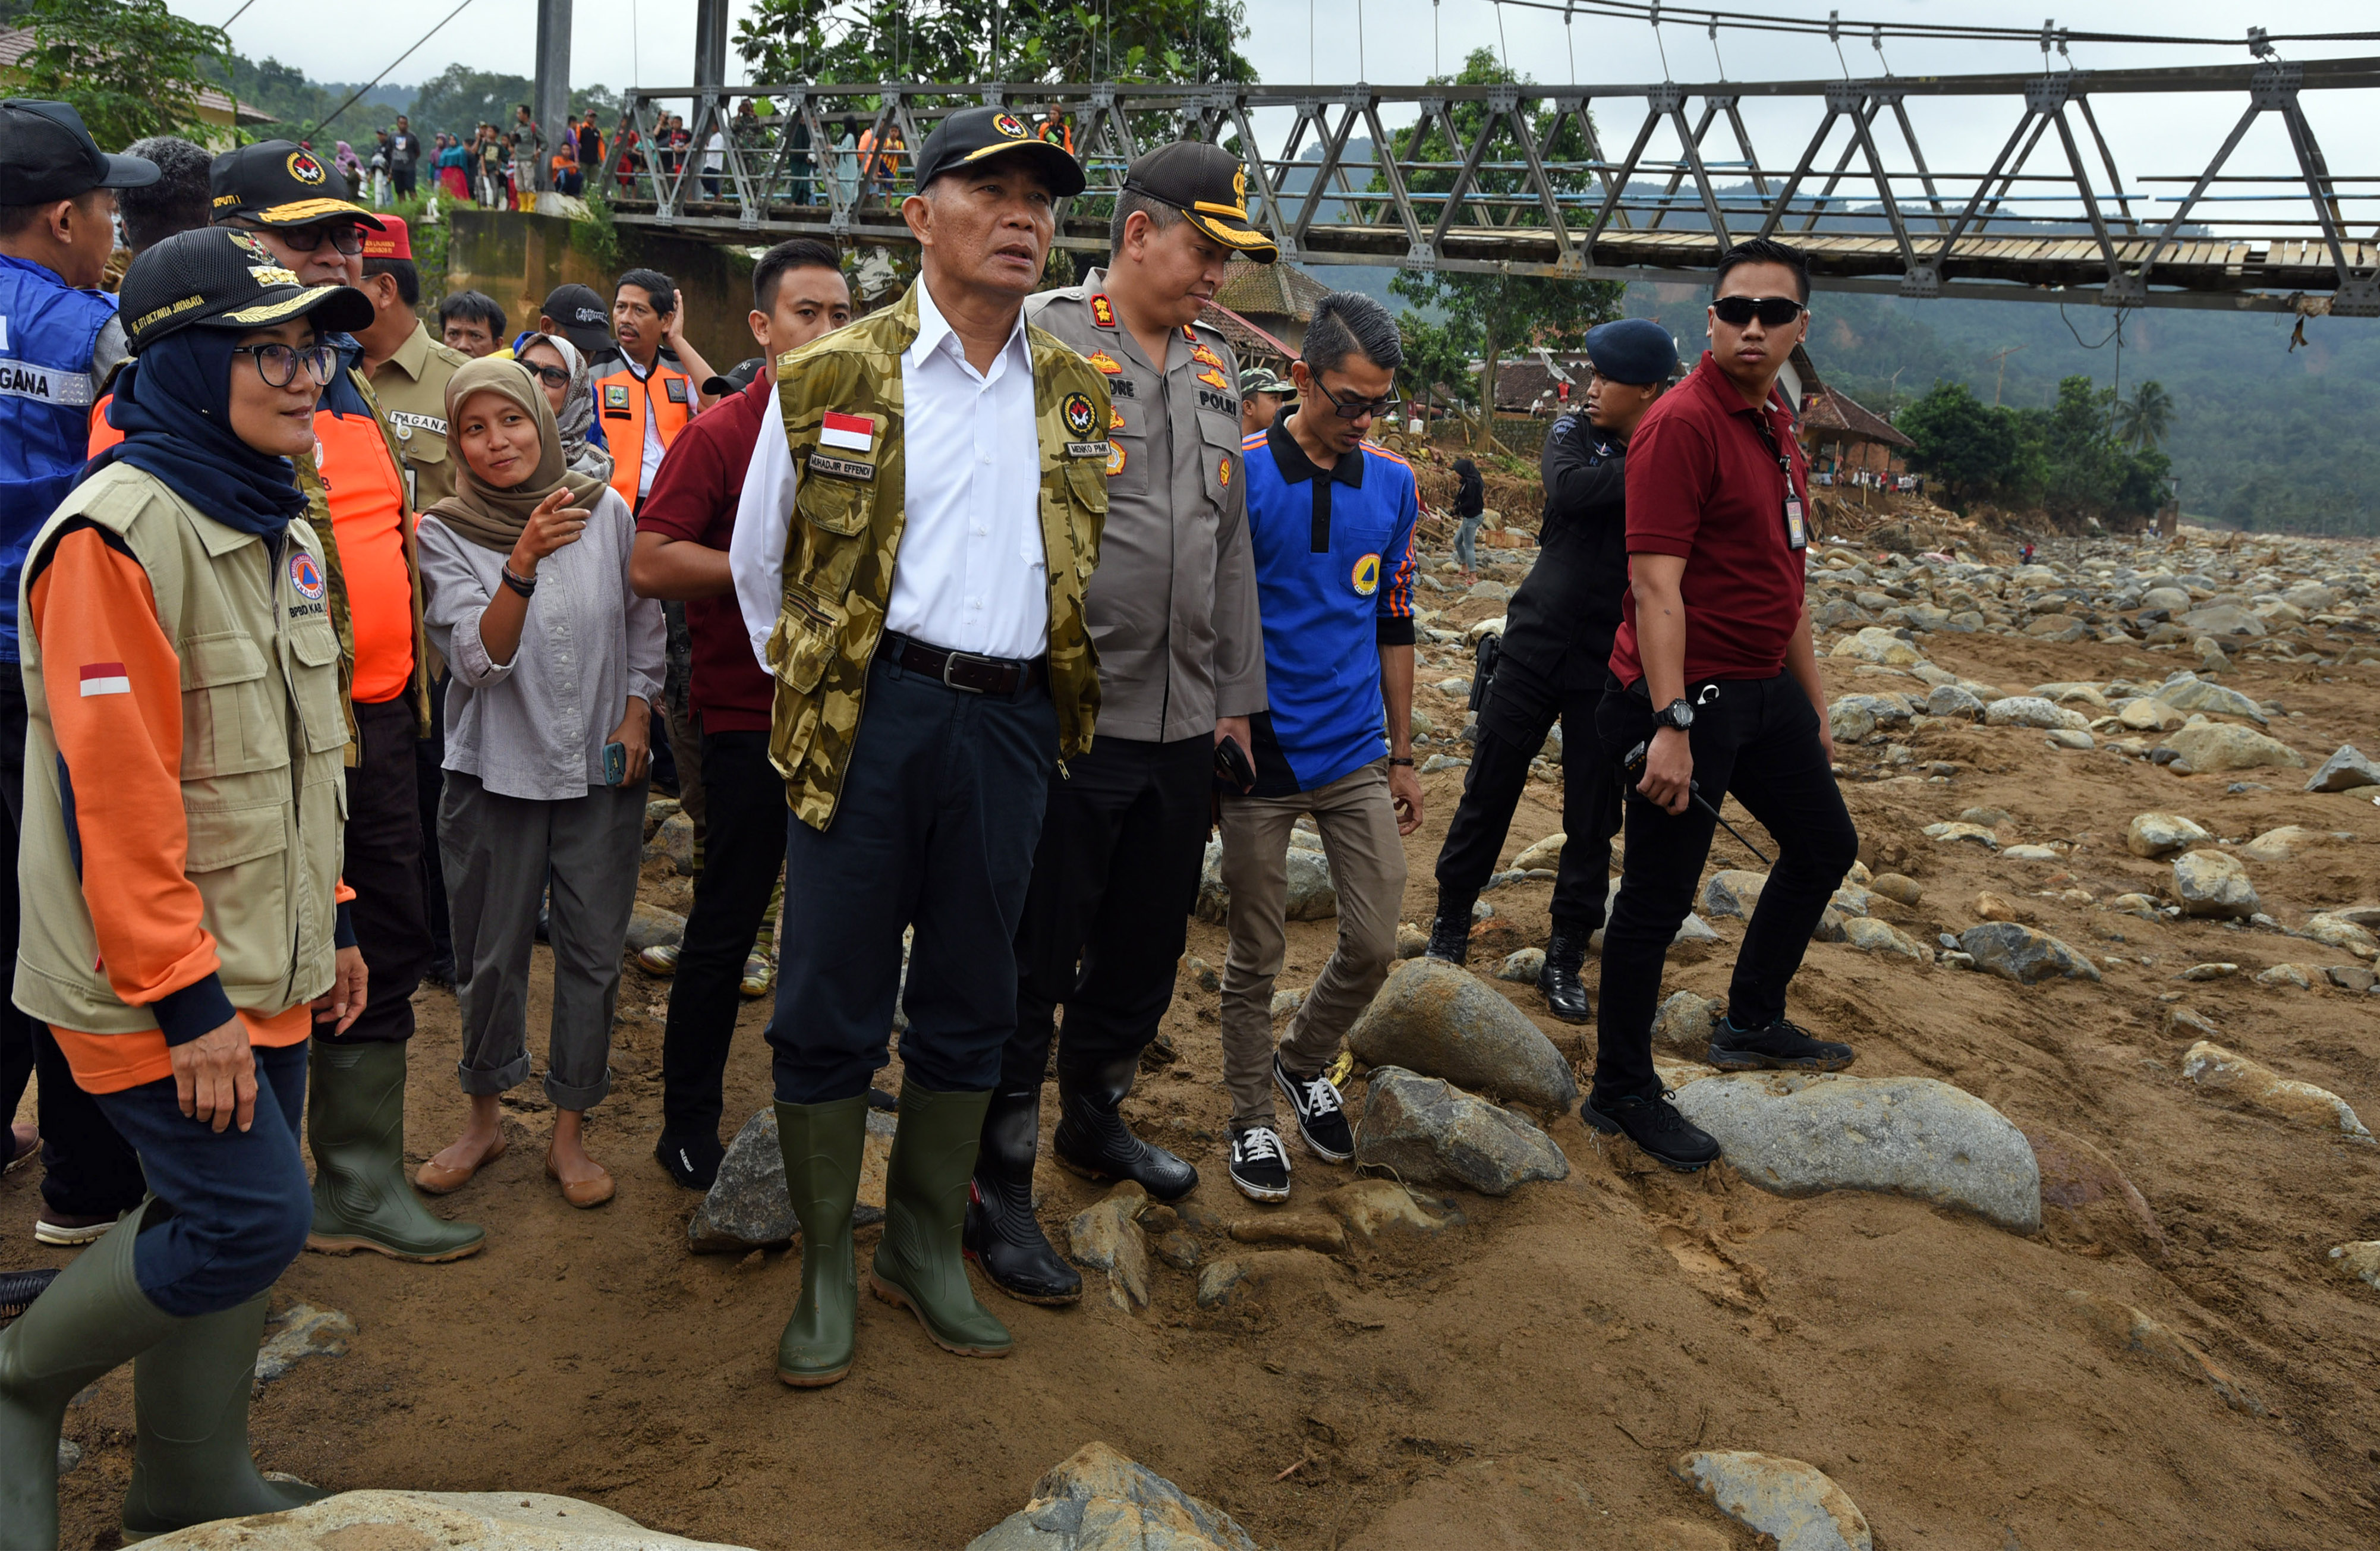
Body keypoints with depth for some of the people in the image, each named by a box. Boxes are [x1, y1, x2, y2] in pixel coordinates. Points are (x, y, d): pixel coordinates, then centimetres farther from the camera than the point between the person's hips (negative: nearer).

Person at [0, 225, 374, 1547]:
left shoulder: (279, 526, 11)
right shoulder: (118, 532, -17)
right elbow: (113, 789, -21)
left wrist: (330, 923, 17)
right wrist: (188, 996, -20)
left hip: (267, 963, 8)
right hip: (152, 981, -8)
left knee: (225, 1215, 14)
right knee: (252, 1215, -7)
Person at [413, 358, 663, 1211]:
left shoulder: (605, 509, -2)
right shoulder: (446, 533, -7)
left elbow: (644, 620, 11)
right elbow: (480, 658, -18)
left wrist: (636, 715, 1)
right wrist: (523, 563, -32)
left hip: (601, 766, 1)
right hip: (496, 770, -1)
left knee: (592, 954, 5)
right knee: (491, 955, 8)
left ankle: (570, 1132, 19)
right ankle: (484, 1116, 29)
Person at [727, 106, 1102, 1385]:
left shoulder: (1078, 396, 9)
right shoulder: (832, 381, -1)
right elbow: (758, 563, 9)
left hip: (1013, 726, 4)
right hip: (871, 717, -3)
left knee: (971, 1002, 12)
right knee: (833, 1001, 2)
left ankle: (926, 1247, 28)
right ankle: (825, 1270, 18)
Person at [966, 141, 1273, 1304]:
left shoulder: (1214, 368, 15)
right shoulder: (1044, 341, -8)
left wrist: (1236, 695, 18)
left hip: (1183, 728, 7)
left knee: (1146, 946, 18)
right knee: (1032, 961, 2)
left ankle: (1093, 1120, 40)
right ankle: (997, 1189, 16)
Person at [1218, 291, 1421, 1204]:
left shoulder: (1394, 485, 6)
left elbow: (1394, 627, 13)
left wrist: (1402, 756, 13)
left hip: (1357, 758, 4)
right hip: (1259, 757, -4)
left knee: (1374, 945, 6)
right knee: (1255, 957, 7)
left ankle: (1304, 1063, 34)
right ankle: (1252, 1119, 26)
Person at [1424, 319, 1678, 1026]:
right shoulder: (1574, 432, 0)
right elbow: (1568, 490, -23)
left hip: (1610, 667, -1)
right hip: (1536, 645, 1)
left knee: (1593, 820, 6)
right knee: (1489, 791, 8)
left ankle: (1566, 960, 20)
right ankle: (1450, 928, 26)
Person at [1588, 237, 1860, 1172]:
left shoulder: (1777, 427, 13)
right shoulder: (1683, 424, -16)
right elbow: (1657, 586, -23)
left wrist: (1814, 702, 22)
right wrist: (1670, 726, -28)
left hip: (1764, 690, 10)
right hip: (1689, 696, -10)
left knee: (1824, 847, 22)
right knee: (1658, 899, -2)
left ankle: (1752, 1024, 38)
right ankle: (1620, 1094, 13)